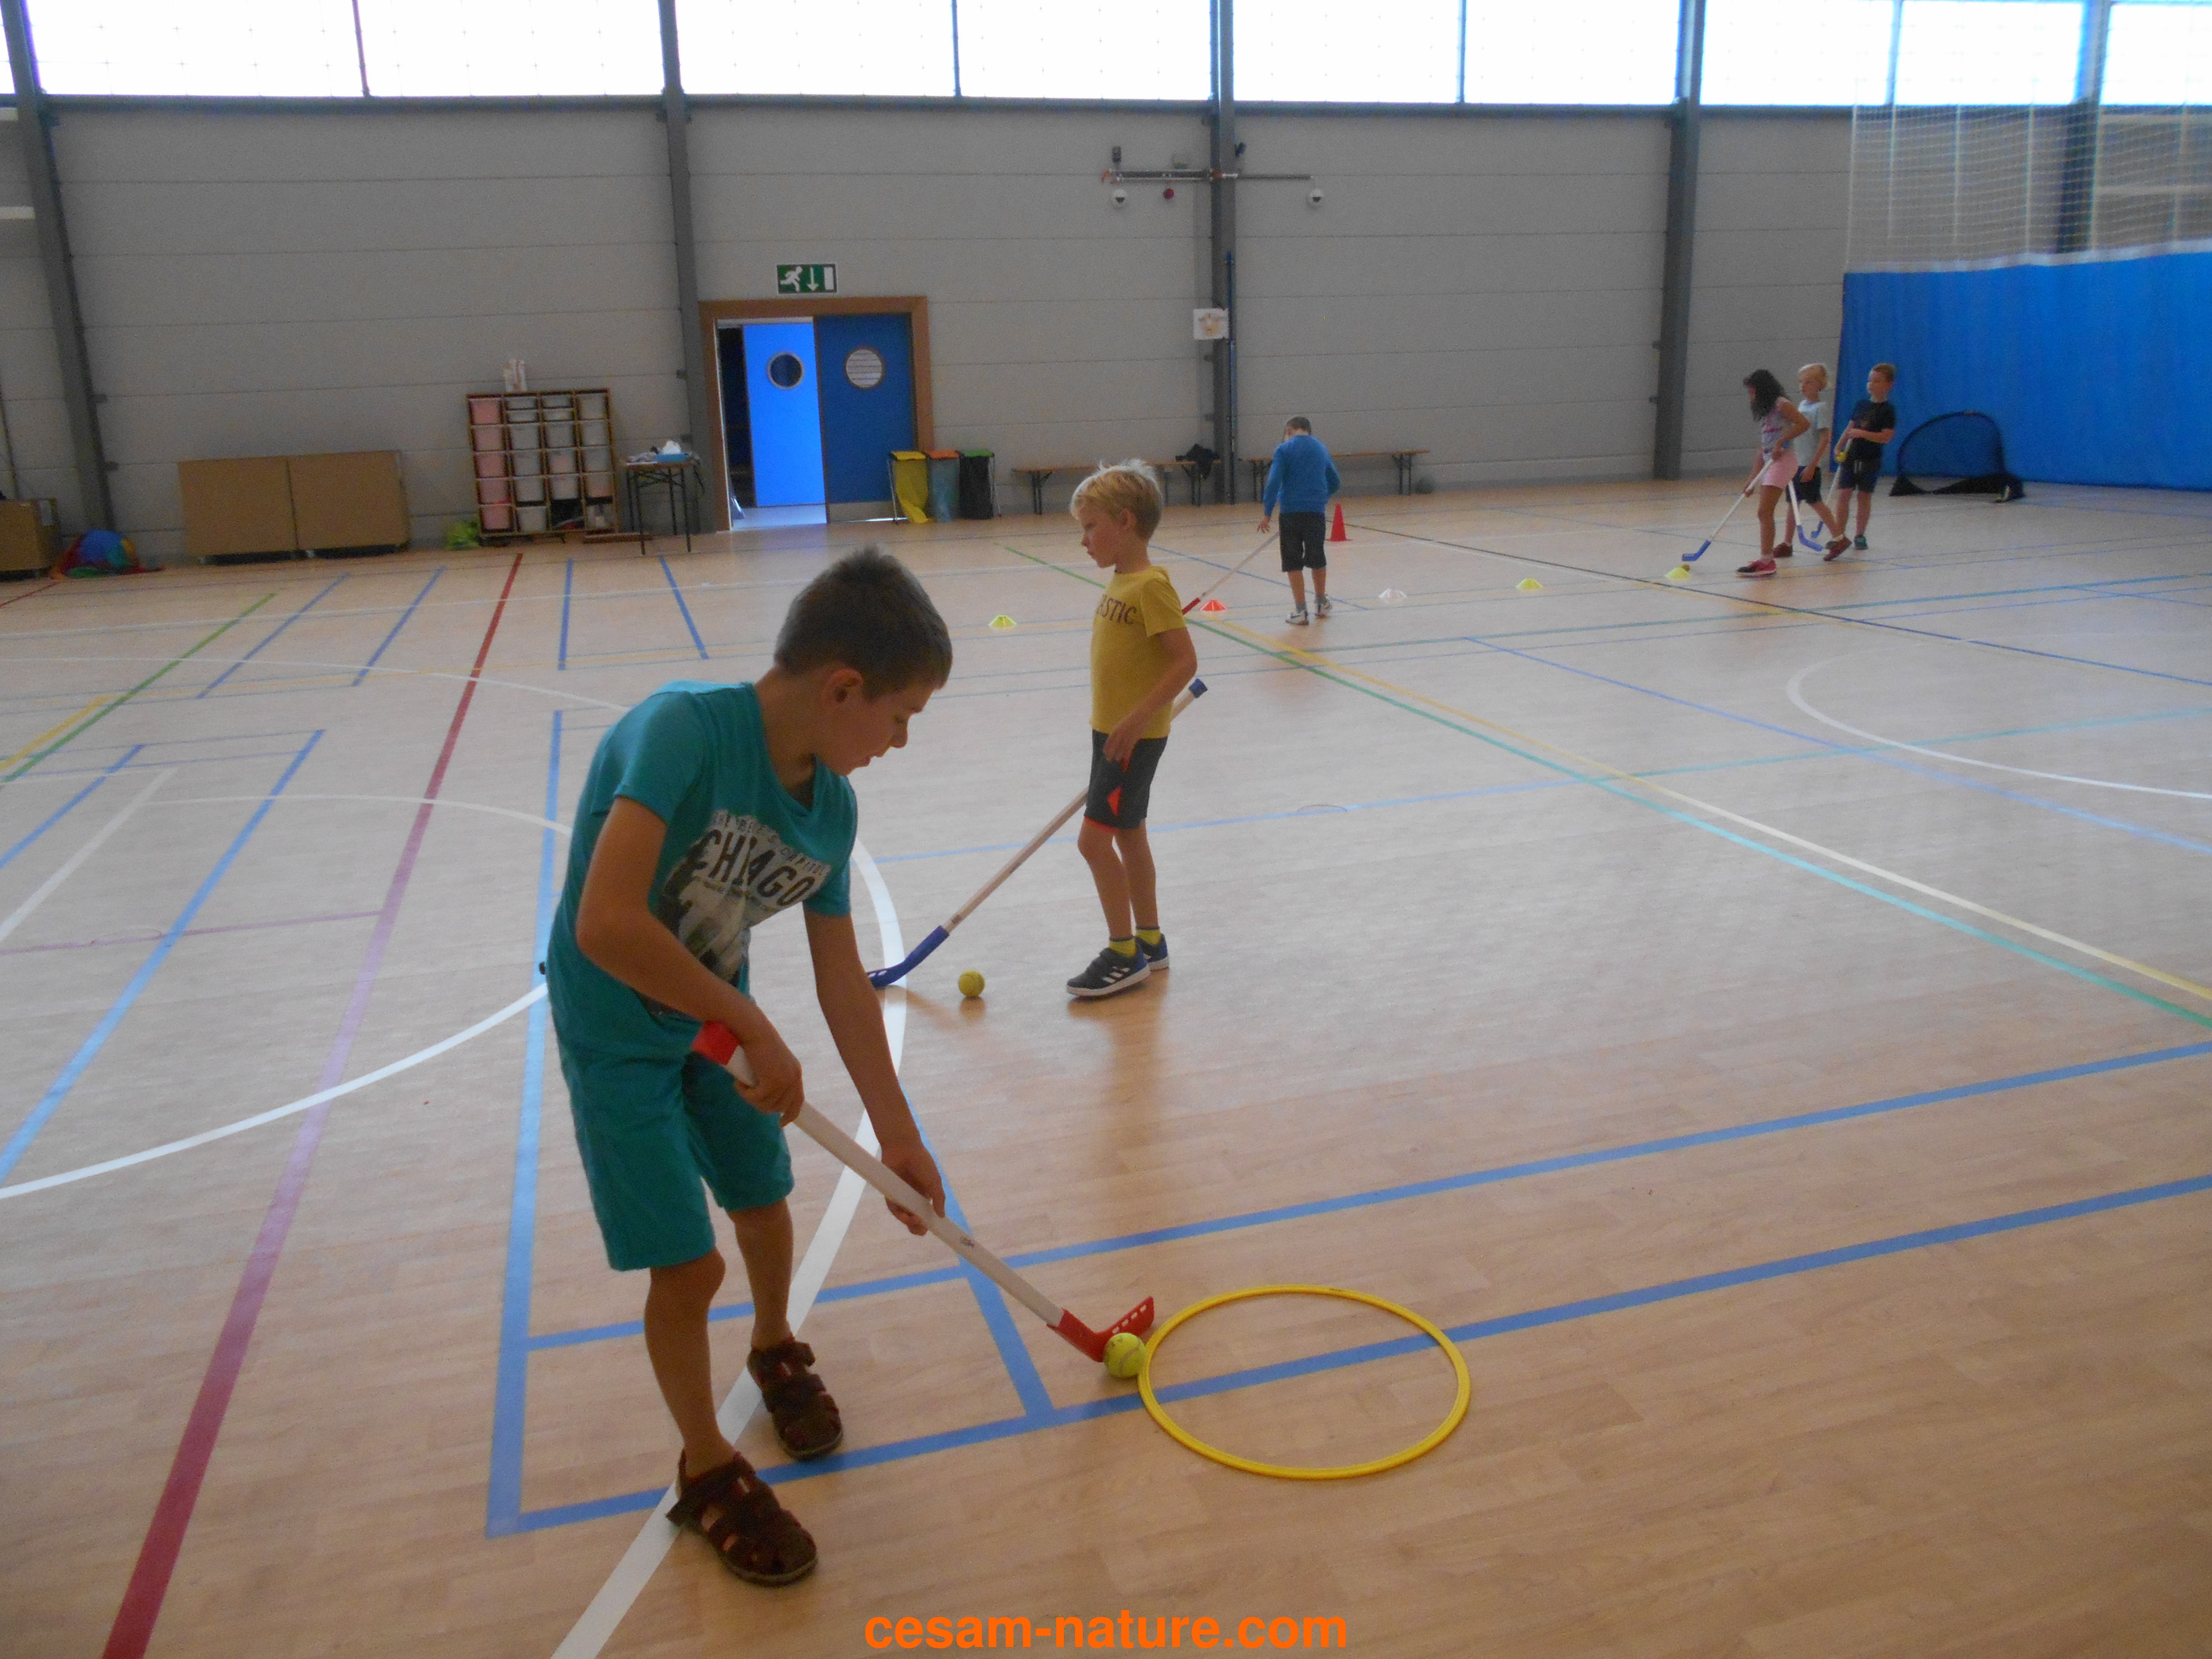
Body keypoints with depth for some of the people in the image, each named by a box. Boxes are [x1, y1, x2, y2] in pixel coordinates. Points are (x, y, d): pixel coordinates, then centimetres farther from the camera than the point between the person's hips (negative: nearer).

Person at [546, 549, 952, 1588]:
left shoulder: (831, 807, -10)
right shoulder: (684, 729, -32)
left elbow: (841, 977, -1)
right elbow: (608, 925, -40)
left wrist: (899, 1136, 2)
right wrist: (751, 1026, -31)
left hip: (721, 1015, 6)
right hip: (617, 1031, -6)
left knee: (764, 1202, 18)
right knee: (687, 1266, -1)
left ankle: (775, 1350, 51)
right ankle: (706, 1471, 25)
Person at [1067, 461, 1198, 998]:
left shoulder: (1151, 586, -19)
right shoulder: (1120, 582, 9)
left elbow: (1185, 661, -22)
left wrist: (1138, 718, -25)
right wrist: (1113, 729, 19)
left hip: (1134, 737, -9)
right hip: (1112, 732, 9)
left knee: (1094, 837, -8)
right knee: (1127, 835, 16)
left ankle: (1124, 953, 2)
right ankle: (1149, 943, 27)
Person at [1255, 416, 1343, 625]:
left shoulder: (1284, 449, -2)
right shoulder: (1322, 449, 14)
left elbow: (1274, 482, -12)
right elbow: (1335, 484, 21)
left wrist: (1267, 513, -11)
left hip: (1291, 512, -4)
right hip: (1317, 512, 4)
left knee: (1294, 563, 3)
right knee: (1317, 559, 19)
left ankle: (1300, 610, 1)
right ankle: (1321, 603, 33)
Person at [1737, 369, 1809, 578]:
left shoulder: (1781, 405, -4)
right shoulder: (1765, 414, 21)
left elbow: (1803, 424, -17)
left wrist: (1781, 441, -21)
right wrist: (1752, 481, 15)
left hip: (1783, 460, -10)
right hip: (1769, 463, 10)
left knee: (1764, 512, -16)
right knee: (1765, 514, 10)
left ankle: (1766, 561, -17)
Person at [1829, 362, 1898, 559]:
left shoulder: (1888, 410, -8)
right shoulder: (1861, 404, 8)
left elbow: (1887, 437, -17)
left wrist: (1863, 434, -27)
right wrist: (1839, 447, 5)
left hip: (1870, 460, -4)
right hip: (1851, 456, 4)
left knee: (1865, 496, 5)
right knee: (1843, 494, -5)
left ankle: (1860, 536, 16)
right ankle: (1839, 535, -2)